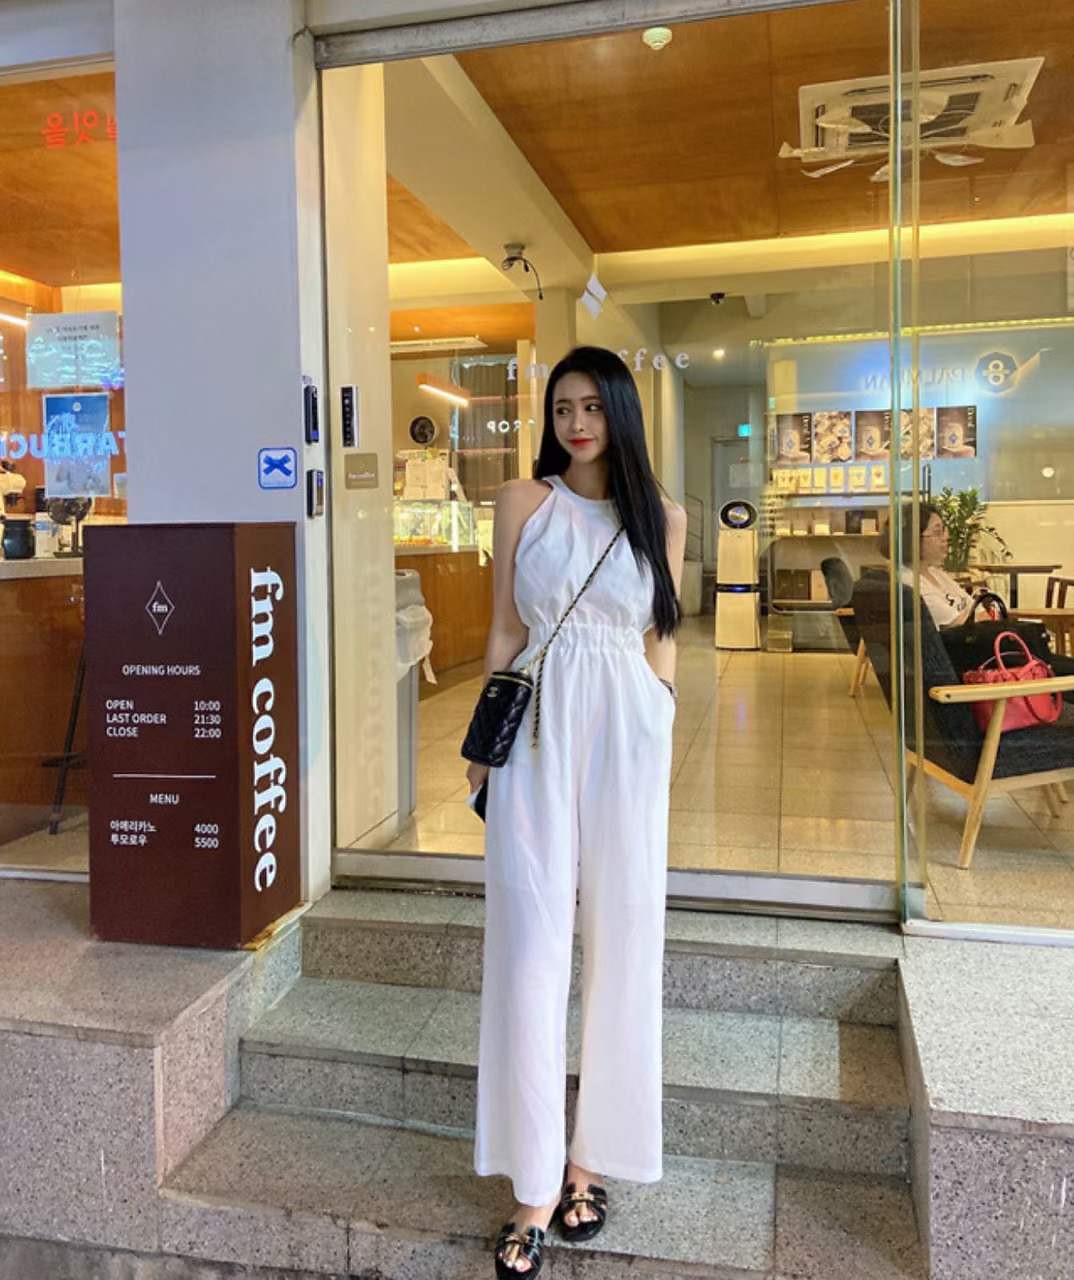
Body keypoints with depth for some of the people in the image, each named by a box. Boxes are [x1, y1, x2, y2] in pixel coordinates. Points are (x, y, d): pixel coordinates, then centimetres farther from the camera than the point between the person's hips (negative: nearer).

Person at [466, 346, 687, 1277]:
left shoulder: (661, 515, 8)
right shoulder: (524, 501, 6)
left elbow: (663, 641, 12)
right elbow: (504, 631, 7)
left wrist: (662, 735, 9)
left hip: (627, 732, 1)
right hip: (538, 729, -1)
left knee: (621, 939, 6)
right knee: (531, 941, -3)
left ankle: (595, 1156, 23)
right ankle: (536, 1184, 9)